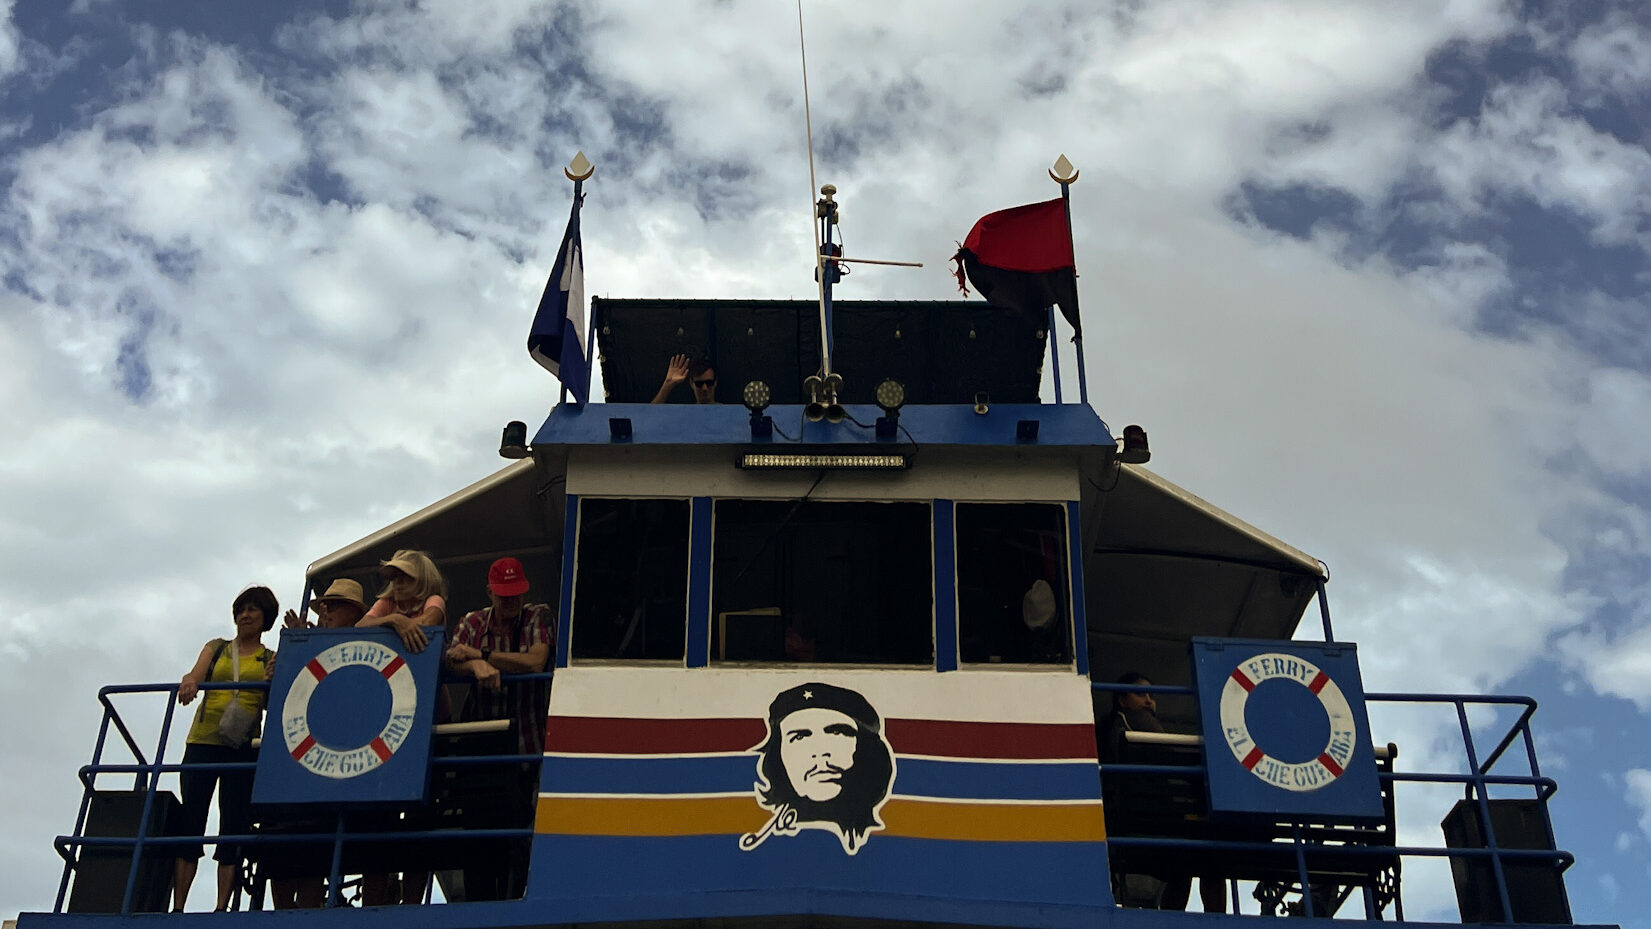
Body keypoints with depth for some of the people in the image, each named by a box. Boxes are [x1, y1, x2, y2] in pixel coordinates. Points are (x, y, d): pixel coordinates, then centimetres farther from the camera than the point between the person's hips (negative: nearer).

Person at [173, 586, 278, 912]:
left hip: (243, 746, -1)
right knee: (190, 820, -4)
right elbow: (195, 676, 0)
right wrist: (189, 681, -23)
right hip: (203, 739, 1)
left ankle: (222, 909, -5)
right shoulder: (216, 648, 18)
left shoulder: (272, 659, 13)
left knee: (234, 824, -4)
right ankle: (177, 907, -4)